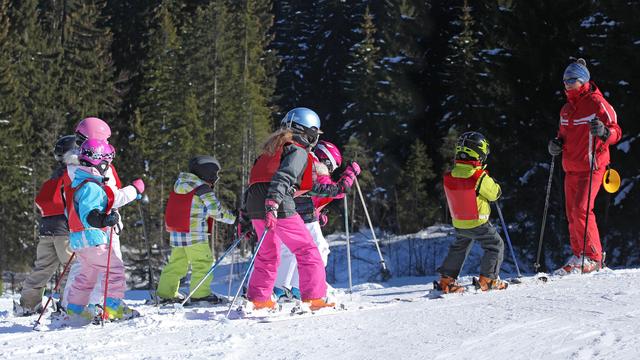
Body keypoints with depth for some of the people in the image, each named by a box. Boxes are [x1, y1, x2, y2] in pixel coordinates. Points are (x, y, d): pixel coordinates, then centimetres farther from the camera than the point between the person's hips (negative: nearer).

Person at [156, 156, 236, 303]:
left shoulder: (180, 186, 15)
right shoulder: (202, 189, -10)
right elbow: (216, 210, -11)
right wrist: (234, 219, -1)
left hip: (175, 233, 8)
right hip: (195, 234, -8)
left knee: (177, 263, 14)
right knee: (203, 262, -3)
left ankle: (166, 293, 15)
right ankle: (200, 293, -7)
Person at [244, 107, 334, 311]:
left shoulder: (273, 147, 26)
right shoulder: (298, 151, -1)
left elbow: (256, 176, 25)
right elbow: (283, 177, -18)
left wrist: (247, 211, 26)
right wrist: (273, 204, -30)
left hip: (255, 203, 8)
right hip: (279, 207, -8)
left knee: (267, 254, 21)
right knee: (307, 250, -3)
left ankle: (258, 299, 20)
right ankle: (314, 298, -11)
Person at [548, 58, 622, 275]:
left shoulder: (596, 103, -7)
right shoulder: (567, 109, 15)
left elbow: (616, 132, -9)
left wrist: (604, 132, -31)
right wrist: (557, 144, 7)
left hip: (591, 167, -8)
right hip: (570, 169, 8)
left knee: (581, 211, -16)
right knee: (572, 214, 6)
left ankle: (593, 258, -10)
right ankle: (578, 257, 13)